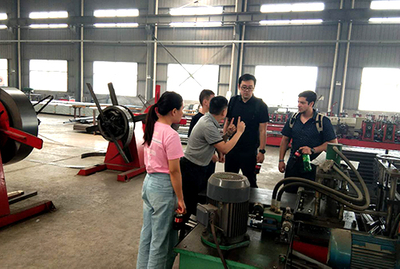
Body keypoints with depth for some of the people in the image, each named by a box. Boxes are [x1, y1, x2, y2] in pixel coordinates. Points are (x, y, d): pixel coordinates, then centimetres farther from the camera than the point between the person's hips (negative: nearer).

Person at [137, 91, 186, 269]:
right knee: (162, 238, 9)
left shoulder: (151, 128, 3)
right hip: (163, 187, -9)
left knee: (148, 232, 23)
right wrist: (180, 199, -11)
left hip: (148, 182, 9)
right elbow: (174, 171, -19)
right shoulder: (171, 135, -21)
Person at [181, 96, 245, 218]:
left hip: (198, 168, 10)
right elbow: (225, 149, -24)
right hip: (191, 169, -10)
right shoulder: (208, 126, -25)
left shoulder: (207, 119, 5)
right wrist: (239, 132, -14)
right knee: (188, 203, 1)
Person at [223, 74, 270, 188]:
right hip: (232, 148, 4)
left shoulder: (260, 105, -8)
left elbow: (262, 130, -8)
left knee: (250, 181, 8)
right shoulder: (233, 101, 3)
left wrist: (262, 151, -12)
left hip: (250, 151, -4)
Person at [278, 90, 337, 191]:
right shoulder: (293, 120, 5)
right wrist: (281, 160, 6)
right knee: (289, 193, 9)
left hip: (313, 166, -3)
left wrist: (313, 150, -19)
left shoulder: (323, 121, -7)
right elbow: (285, 140, 11)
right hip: (293, 164, 4)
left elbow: (333, 142, -8)